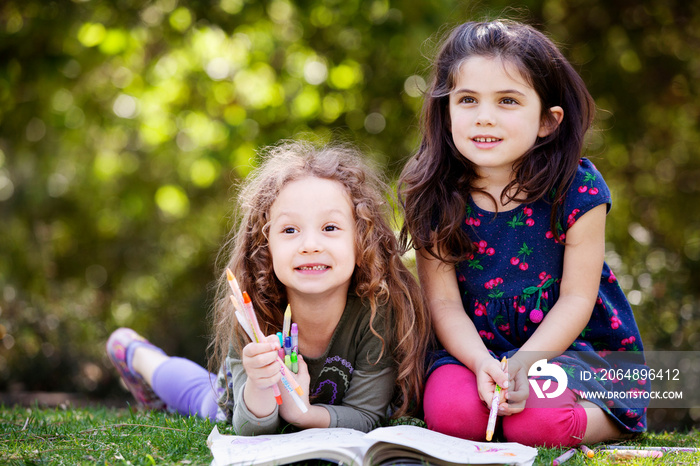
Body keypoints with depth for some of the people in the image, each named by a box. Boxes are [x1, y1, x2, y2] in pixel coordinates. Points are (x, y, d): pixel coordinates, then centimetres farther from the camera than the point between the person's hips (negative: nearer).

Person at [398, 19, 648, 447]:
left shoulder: (578, 187, -12)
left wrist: (522, 364, -23)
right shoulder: (433, 196, -7)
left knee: (536, 423, -29)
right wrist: (483, 364, -25)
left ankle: (612, 422, 3)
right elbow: (444, 302, -7)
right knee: (449, 411, -28)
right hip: (475, 348, 2)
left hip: (571, 345, -1)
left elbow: (576, 298, -10)